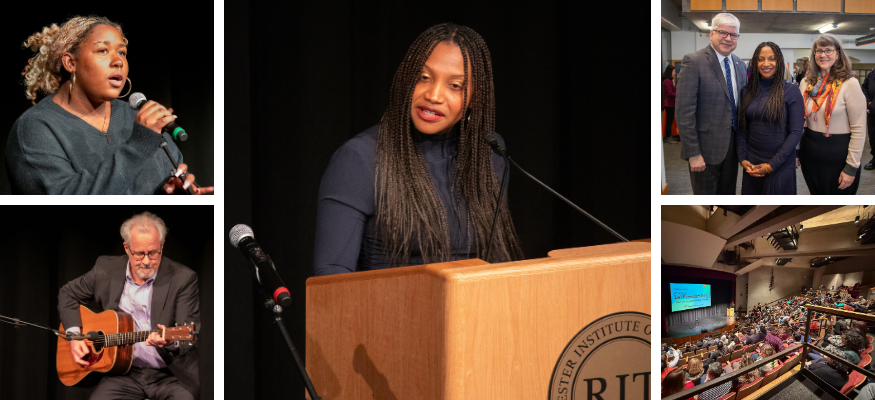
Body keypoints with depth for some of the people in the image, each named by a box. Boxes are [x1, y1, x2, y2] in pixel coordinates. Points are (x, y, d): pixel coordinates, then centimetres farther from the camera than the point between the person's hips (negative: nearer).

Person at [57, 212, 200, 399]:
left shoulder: (183, 278, -6)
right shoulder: (106, 269, 4)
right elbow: (68, 294, 19)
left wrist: (170, 341, -36)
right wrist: (74, 334, 3)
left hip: (171, 374, -2)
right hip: (123, 373, 2)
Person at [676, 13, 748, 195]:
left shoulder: (740, 65, 9)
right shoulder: (694, 62, -13)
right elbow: (684, 111, -17)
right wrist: (692, 153, -20)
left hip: (732, 145, 6)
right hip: (706, 148, -6)